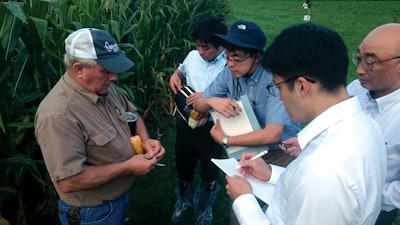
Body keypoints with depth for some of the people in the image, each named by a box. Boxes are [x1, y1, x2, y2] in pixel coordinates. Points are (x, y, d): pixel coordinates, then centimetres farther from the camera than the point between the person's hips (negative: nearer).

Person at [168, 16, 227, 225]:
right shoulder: (193, 56, -3)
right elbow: (181, 70, 18)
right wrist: (174, 76, -3)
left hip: (211, 127, -4)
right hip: (187, 120, 5)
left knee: (209, 172, 16)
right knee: (183, 165, 23)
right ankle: (184, 199, 54)